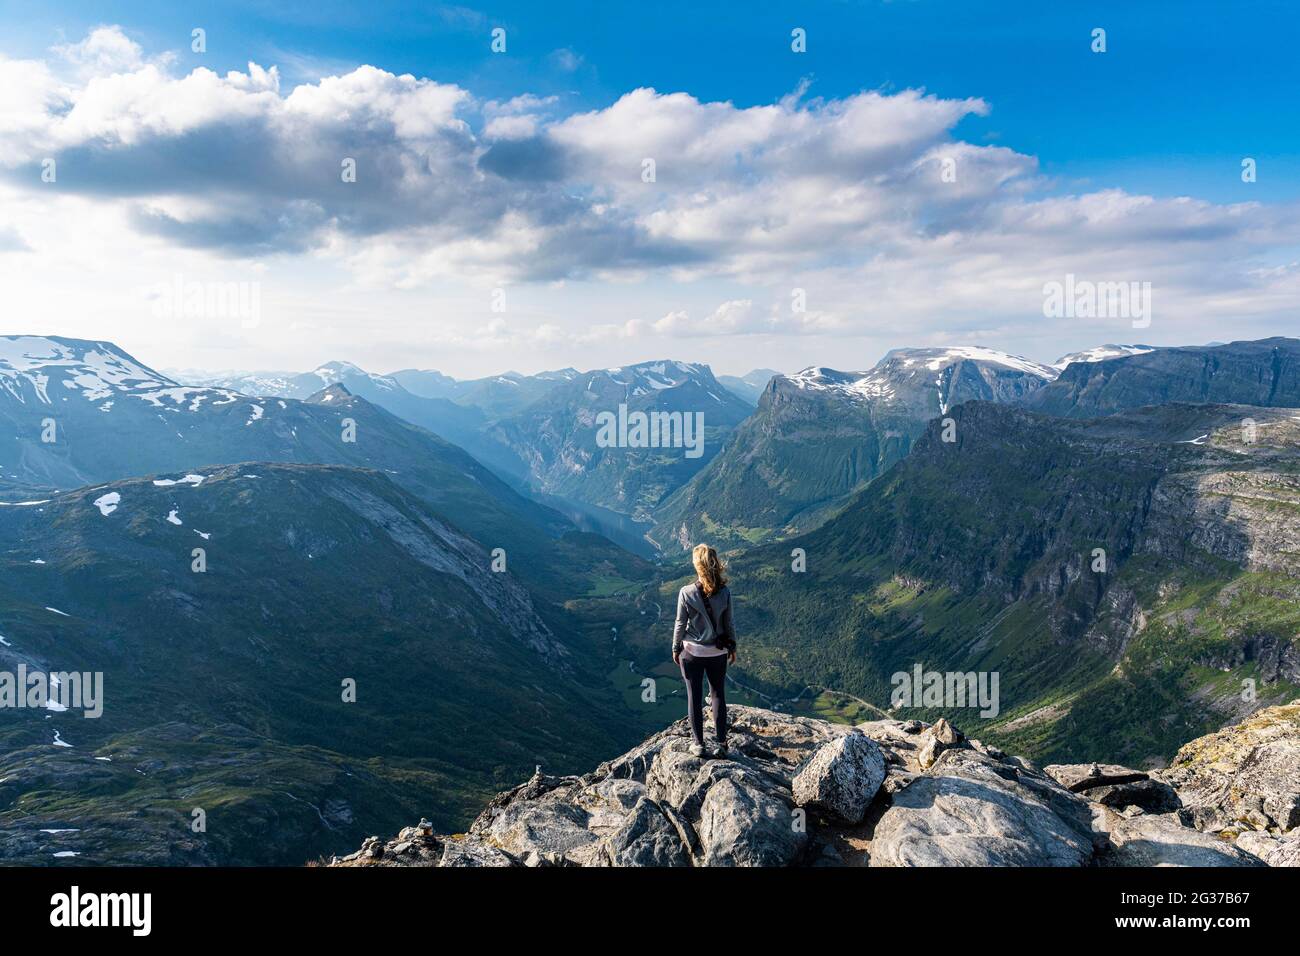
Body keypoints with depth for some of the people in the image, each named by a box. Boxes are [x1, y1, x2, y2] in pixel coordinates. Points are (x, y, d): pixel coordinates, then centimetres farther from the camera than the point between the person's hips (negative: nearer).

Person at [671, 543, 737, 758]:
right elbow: (728, 623, -2)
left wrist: (676, 649, 5)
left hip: (692, 652, -2)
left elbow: (680, 624, -9)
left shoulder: (686, 593, -17)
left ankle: (698, 744, 17)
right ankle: (722, 744, 17)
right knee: (718, 695, 14)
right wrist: (732, 647, 12)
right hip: (718, 652, 2)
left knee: (694, 698, 10)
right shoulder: (724, 592, -11)